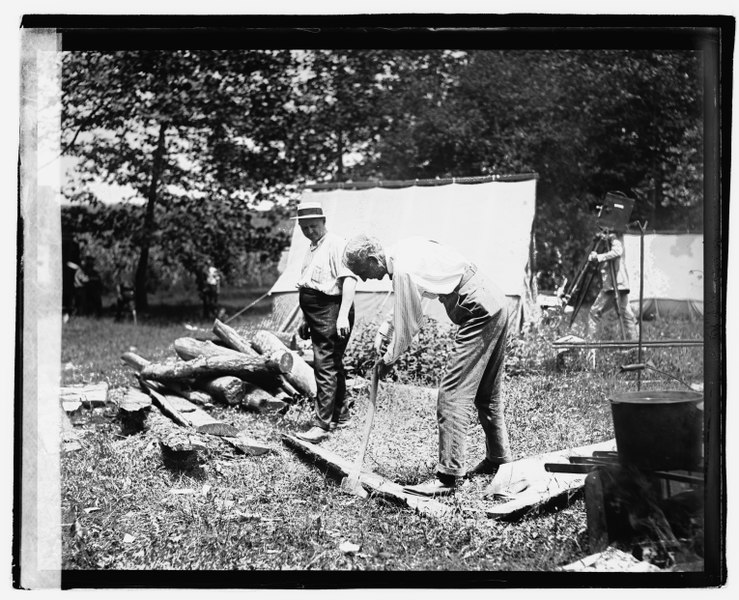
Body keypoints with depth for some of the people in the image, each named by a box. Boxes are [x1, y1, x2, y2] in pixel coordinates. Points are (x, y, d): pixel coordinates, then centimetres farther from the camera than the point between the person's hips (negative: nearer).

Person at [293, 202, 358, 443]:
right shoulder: (311, 249, 19)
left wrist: (343, 315, -27)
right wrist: (305, 320, 25)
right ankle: (340, 416, 26)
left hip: (332, 313, -9)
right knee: (334, 365, 16)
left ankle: (321, 425, -9)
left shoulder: (336, 244, -10)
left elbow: (349, 279, -19)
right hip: (316, 315, 9)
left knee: (325, 367, -10)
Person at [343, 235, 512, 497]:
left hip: (479, 313, -10)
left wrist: (389, 359, 2)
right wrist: (384, 330, 15)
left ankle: (447, 476, -11)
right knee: (486, 392, 21)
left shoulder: (403, 271, -21)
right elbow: (404, 305, 22)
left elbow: (408, 323, -13)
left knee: (453, 393, -11)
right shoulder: (403, 249, 8)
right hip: (494, 303, 10)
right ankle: (498, 460, 34)